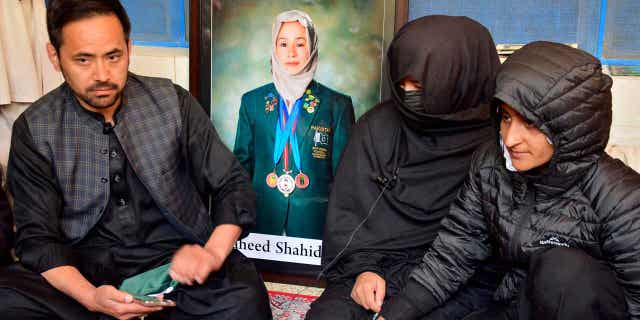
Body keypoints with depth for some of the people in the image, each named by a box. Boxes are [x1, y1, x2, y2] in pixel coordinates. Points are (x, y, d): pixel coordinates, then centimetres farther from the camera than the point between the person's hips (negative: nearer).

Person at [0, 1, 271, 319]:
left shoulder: (173, 103, -2)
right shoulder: (34, 129, -2)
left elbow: (233, 185, 1)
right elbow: (37, 237, -4)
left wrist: (213, 254, -18)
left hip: (175, 259, -1)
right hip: (85, 269, 2)